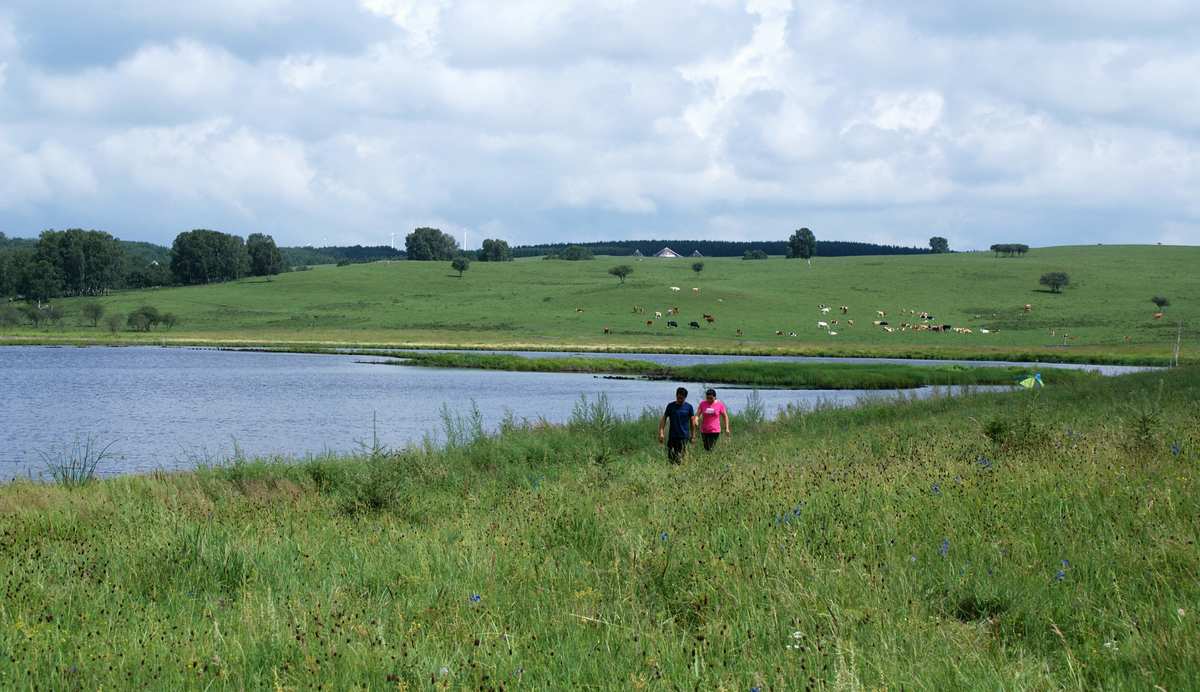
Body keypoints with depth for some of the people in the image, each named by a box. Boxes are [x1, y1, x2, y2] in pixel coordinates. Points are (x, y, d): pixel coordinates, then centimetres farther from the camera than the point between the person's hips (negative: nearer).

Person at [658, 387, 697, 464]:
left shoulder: (689, 407, 1)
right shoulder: (670, 406, 4)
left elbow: (692, 422, 7)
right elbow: (664, 419, 5)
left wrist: (692, 436, 7)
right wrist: (661, 432, -4)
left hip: (684, 437, -2)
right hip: (672, 436, 2)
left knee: (679, 459, -8)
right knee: (670, 458, 0)